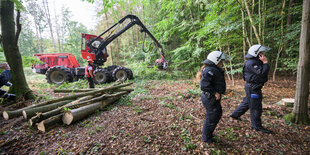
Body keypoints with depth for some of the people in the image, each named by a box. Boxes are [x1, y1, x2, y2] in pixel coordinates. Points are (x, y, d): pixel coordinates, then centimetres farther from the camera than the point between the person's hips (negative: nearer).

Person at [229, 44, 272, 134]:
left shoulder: (256, 62, 14)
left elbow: (263, 72, 15)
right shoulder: (251, 63, -20)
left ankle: (235, 114, 35)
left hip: (254, 87, 11)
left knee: (246, 102, 22)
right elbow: (262, 73, -27)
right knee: (256, 107, 1)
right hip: (252, 87, -11)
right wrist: (265, 62, -19)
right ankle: (257, 126, 17)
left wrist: (264, 63, 4)